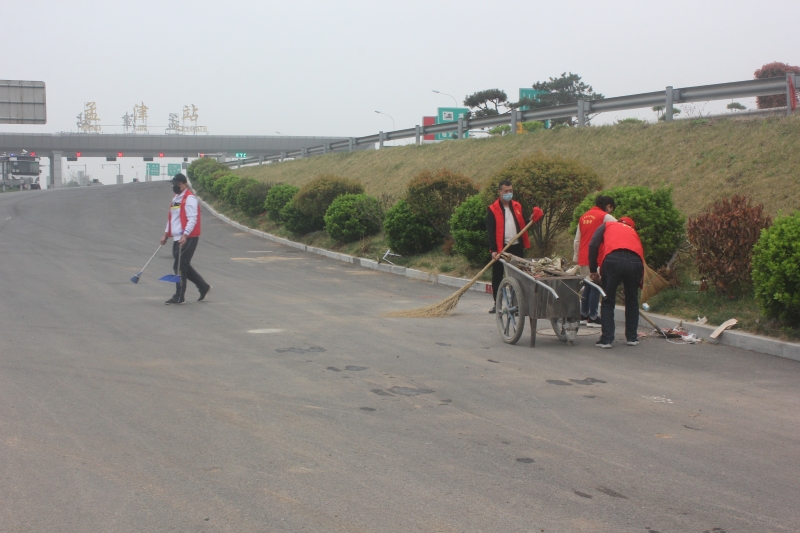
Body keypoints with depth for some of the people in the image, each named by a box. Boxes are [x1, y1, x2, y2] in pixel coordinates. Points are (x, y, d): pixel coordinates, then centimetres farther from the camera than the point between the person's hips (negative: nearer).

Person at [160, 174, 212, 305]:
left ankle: (179, 297, 0)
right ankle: (203, 287, 24)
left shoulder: (189, 198, -11)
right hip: (177, 238, 9)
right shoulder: (175, 198, 18)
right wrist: (166, 234, 21)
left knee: (180, 267, -7)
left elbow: (192, 219, -19)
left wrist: (185, 235, -27)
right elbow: (171, 218, 26)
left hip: (188, 238, -9)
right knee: (183, 266, 12)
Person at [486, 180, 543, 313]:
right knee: (497, 276, 3)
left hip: (516, 247, 4)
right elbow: (490, 231, -9)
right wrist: (493, 250, -19)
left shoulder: (518, 206, 11)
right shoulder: (493, 210, -4)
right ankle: (496, 303, 14)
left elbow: (522, 224, 20)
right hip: (500, 248, -4)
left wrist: (534, 216, 0)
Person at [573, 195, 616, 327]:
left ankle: (583, 316, 18)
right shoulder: (605, 217, -4)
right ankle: (592, 318, -2)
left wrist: (576, 256, 25)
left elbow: (577, 240, 20)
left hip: (583, 258, 7)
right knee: (596, 287, -2)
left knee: (587, 286, 15)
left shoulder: (583, 217, 17)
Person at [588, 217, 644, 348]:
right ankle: (632, 338, 27)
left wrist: (593, 270, 13)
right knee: (632, 301, 21)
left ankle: (606, 339, 7)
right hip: (635, 261, 3)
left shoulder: (607, 225, 27)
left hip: (613, 259, -3)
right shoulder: (633, 232, 36)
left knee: (608, 302, 10)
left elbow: (593, 245, 10)